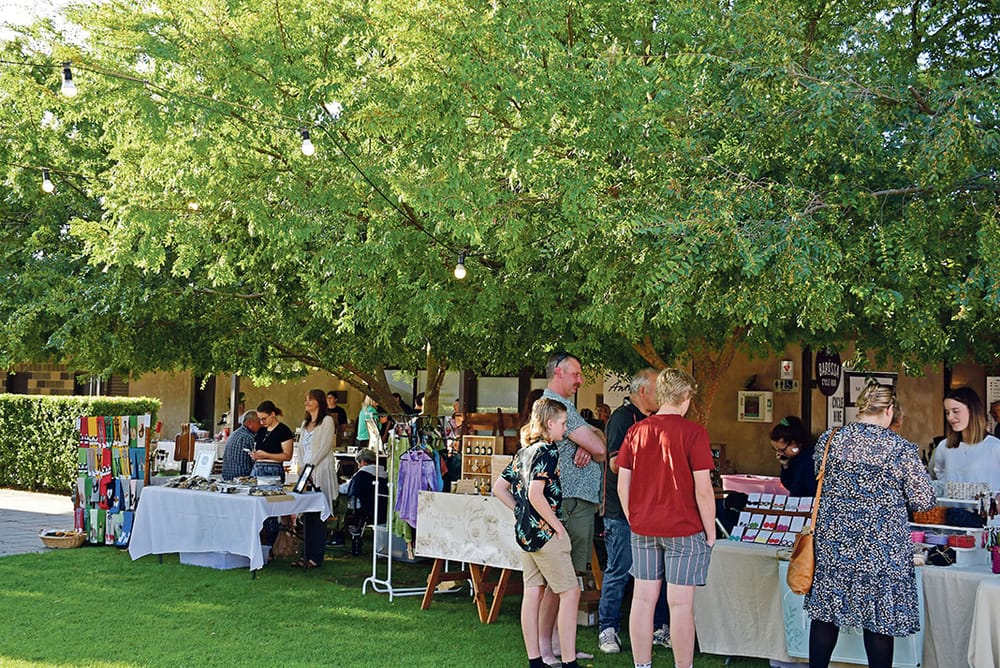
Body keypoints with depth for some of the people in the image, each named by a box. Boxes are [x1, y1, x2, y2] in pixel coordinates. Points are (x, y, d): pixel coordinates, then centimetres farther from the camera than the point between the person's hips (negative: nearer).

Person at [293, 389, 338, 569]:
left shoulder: (327, 421, -3)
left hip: (321, 471, -7)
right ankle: (306, 554, 10)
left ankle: (316, 557, -3)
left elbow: (324, 447, -10)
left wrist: (310, 465, -13)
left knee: (318, 516, -6)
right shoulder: (305, 423, 21)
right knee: (306, 515, 6)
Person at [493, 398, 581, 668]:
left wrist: (521, 511, 14)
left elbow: (498, 488, 16)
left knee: (533, 593, 10)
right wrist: (558, 527, -16)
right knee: (570, 593, -3)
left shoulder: (523, 452, 12)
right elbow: (536, 494, -25)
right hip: (544, 533, -9)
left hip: (524, 531, 9)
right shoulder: (547, 451, -14)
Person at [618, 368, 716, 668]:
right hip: (683, 530, -4)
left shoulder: (636, 431, 3)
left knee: (642, 600, 9)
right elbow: (703, 490, -13)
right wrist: (710, 532, -3)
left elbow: (622, 485, 5)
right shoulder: (693, 432, -11)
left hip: (643, 529, 5)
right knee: (681, 604, 1)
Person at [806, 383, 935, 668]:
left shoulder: (828, 440, -1)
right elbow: (924, 501, -7)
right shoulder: (901, 449, -11)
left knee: (824, 613, 13)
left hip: (833, 543, 3)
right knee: (879, 622, 8)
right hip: (881, 548, -3)